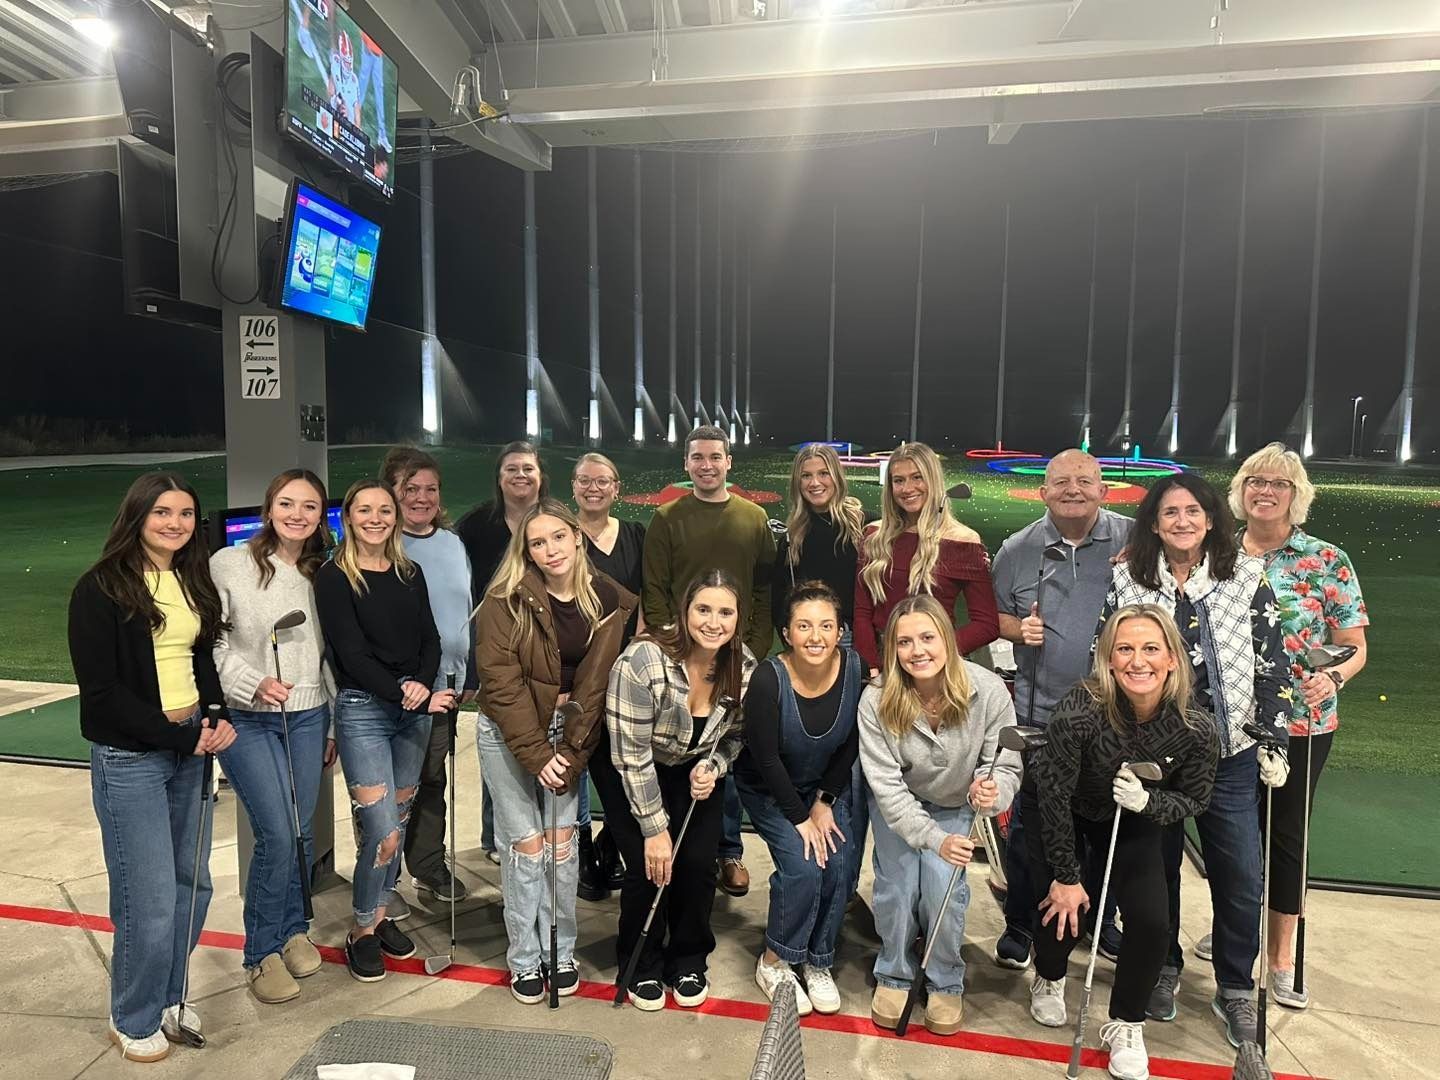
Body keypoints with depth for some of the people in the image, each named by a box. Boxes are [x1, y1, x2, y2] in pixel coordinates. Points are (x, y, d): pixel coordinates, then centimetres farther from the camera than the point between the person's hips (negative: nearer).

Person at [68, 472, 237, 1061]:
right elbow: (101, 690, -13)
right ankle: (134, 1021, 24)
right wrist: (180, 735, -15)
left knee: (193, 881, 13)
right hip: (129, 758, -6)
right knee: (149, 899, 0)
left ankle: (167, 998, 34)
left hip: (189, 748, 6)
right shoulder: (101, 588, -10)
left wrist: (219, 718, -1)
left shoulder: (194, 582, 8)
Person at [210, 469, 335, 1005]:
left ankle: (293, 930, 34)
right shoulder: (229, 564, -7)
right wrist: (253, 683, -19)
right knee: (276, 835, -7)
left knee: (301, 832, 12)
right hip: (248, 720, -4)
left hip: (308, 718, 4)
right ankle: (263, 953, 14)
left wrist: (336, 724, 12)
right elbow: (210, 642, -7)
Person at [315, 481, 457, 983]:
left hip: (414, 710, 5)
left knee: (400, 820, 13)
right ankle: (362, 931, 15)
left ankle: (380, 914, 32)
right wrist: (406, 694, -19)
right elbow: (352, 652, -13)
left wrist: (423, 685, -12)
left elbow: (430, 640, 6)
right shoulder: (333, 578, -6)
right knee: (383, 831, -7)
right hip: (363, 710, -5)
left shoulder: (410, 574, 10)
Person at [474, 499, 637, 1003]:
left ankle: (562, 952, 22)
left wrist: (571, 751, -11)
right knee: (525, 843, 1)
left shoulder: (608, 600, -6)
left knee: (562, 839, 4)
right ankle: (525, 959, 19)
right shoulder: (506, 602, -14)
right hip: (508, 733, -2)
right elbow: (501, 682, -16)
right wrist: (536, 754, -18)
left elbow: (598, 682, -6)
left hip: (568, 732, 2)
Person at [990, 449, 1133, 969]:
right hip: (1039, 712, 0)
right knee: (1027, 823, 8)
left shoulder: (1133, 539, -2)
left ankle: (1103, 918, 39)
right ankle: (1019, 925, 27)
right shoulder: (1016, 550, 1)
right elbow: (993, 615, 10)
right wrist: (1019, 628, -11)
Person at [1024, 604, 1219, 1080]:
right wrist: (1066, 876, -16)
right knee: (1065, 910, -8)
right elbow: (1054, 794, -24)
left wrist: (1148, 802, -29)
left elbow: (1194, 800, -6)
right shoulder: (1080, 710, -36)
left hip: (1133, 822, 3)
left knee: (1151, 920, -11)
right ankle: (1049, 979, 30)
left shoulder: (1196, 729, -25)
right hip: (1060, 814, -2)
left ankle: (1126, 1024, 18)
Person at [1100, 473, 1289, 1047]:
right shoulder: (1126, 582, -2)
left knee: (1241, 880, 5)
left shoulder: (1247, 578, -2)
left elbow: (1271, 667, 0)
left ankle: (1235, 989, 27)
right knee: (1155, 868, 12)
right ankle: (1162, 969, 34)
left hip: (1229, 755, 0)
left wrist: (1274, 743, -3)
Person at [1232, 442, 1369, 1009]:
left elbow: (1355, 646, -5)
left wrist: (1332, 678, -23)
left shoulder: (1328, 562, -5)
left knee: (1285, 833, 9)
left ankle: (1282, 957, 25)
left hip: (1301, 724, -2)